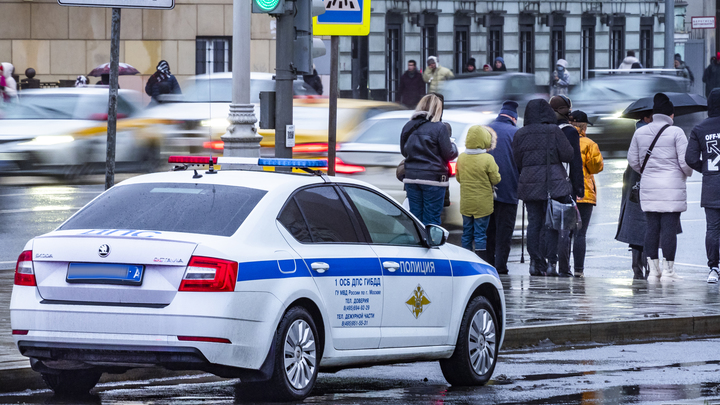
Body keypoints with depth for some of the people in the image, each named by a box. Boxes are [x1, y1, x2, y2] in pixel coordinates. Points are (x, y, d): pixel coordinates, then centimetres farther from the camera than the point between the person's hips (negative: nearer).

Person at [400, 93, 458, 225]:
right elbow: (449, 154, -7)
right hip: (433, 179, -5)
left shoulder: (408, 127, 5)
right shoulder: (439, 128, -11)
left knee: (415, 218, 10)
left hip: (411, 178, 5)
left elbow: (404, 151, 14)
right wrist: (453, 146, 14)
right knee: (431, 220, 0)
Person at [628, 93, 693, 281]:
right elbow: (685, 162, -9)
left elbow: (632, 160, 12)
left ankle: (653, 269, 8)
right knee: (670, 228, -2)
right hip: (672, 188, -4)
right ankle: (668, 269, -1)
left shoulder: (640, 133, 7)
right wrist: (687, 173, 13)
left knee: (652, 227, 7)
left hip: (648, 188, 4)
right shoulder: (675, 132, -7)